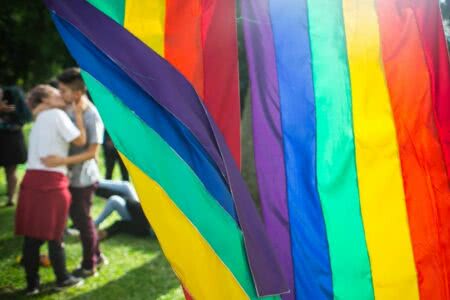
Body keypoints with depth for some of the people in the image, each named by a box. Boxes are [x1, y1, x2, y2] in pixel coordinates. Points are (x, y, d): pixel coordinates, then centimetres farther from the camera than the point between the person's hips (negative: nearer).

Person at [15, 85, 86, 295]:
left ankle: (32, 284, 15)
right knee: (55, 234, 5)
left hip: (32, 179, 7)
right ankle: (63, 279, 18)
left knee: (31, 235, 8)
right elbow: (80, 140, -5)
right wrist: (78, 114, 5)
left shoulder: (39, 120, 22)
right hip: (52, 181, -7)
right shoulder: (57, 114, -3)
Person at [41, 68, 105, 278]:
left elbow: (92, 152, -22)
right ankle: (96, 256, 36)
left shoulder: (92, 116, -20)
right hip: (72, 175, 8)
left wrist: (62, 161, -27)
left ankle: (89, 266, 23)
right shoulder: (68, 109, 1)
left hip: (84, 177, -8)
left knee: (83, 220, 5)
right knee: (77, 217, 18)